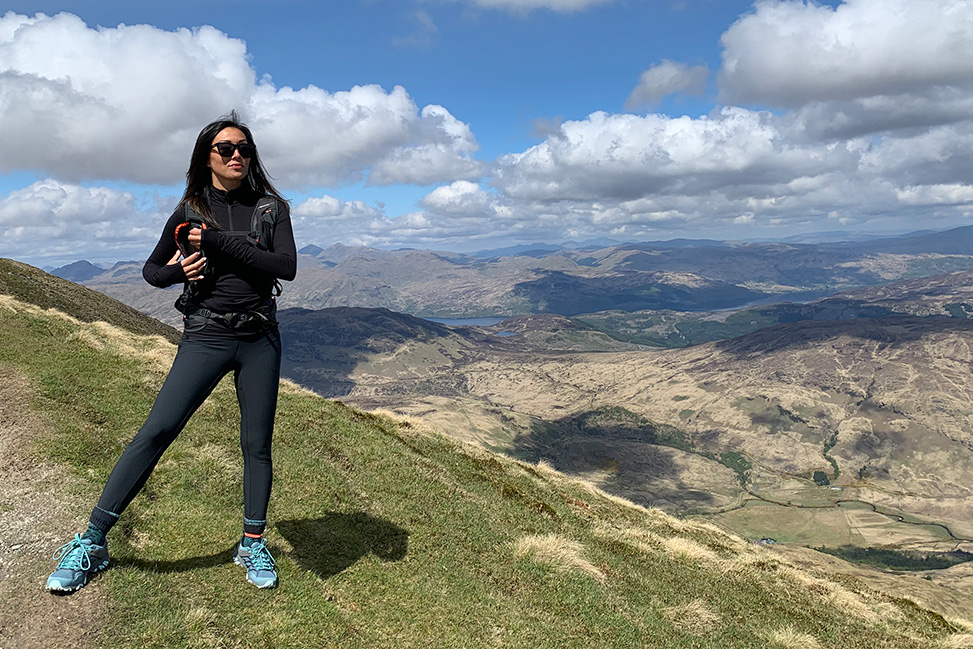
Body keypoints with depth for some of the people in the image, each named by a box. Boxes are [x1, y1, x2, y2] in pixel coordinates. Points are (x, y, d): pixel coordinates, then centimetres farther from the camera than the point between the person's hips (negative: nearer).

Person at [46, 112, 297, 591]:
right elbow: (151, 270, 15)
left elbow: (286, 267, -12)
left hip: (260, 339, 1)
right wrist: (176, 271, -8)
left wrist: (221, 241, -15)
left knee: (257, 443, 5)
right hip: (205, 337, 0)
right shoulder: (189, 212, 5)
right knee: (155, 432, -7)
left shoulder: (271, 208, 4)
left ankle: (253, 545, 20)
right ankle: (92, 542, 5)